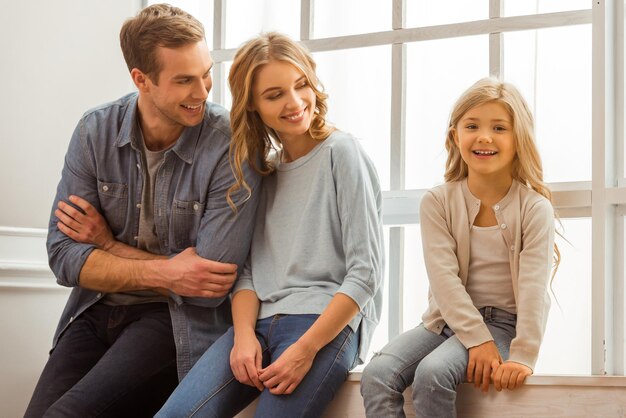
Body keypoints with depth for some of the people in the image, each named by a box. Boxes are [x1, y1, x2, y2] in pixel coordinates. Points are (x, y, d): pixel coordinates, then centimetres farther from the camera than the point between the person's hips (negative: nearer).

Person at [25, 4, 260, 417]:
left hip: (177, 319, -4)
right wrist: (162, 272, -17)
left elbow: (212, 284, -19)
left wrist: (110, 246, -10)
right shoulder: (95, 131, -3)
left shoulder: (231, 146, -16)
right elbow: (63, 255, -5)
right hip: (97, 308, 4)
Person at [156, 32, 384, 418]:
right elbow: (248, 269, 13)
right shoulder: (261, 168, 17)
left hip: (327, 321, -4)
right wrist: (244, 335, -7)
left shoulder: (340, 152, -1)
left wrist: (305, 349, -15)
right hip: (261, 320, 4)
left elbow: (366, 271, -7)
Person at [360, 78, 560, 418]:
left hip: (504, 323, -3)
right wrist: (477, 339, -21)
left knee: (432, 372, -31)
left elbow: (534, 285, -14)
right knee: (377, 374, -22)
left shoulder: (534, 207, -6)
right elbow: (444, 277, -10)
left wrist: (523, 357, -24)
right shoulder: (437, 202, 0)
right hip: (449, 320, 3)